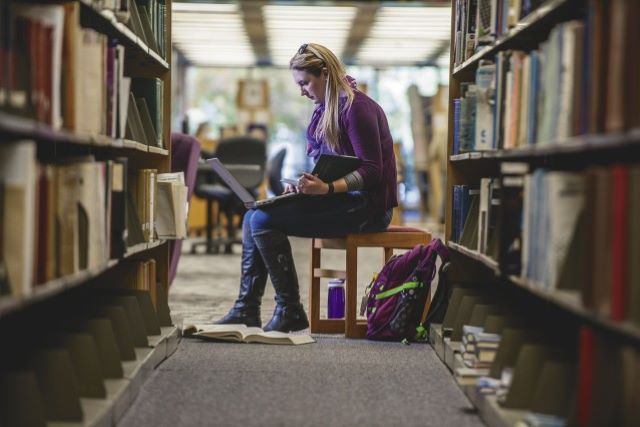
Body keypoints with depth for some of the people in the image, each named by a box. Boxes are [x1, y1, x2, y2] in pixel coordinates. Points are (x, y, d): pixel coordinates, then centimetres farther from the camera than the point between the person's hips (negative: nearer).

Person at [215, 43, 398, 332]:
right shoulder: (324, 110, 15)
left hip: (367, 206, -10)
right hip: (344, 200, 10)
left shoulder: (356, 107, -14)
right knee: (252, 215, 3)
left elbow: (371, 172, -19)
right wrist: (304, 187, 0)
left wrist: (326, 188, -31)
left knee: (263, 220, -19)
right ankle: (246, 309, 2)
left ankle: (290, 312, -12)